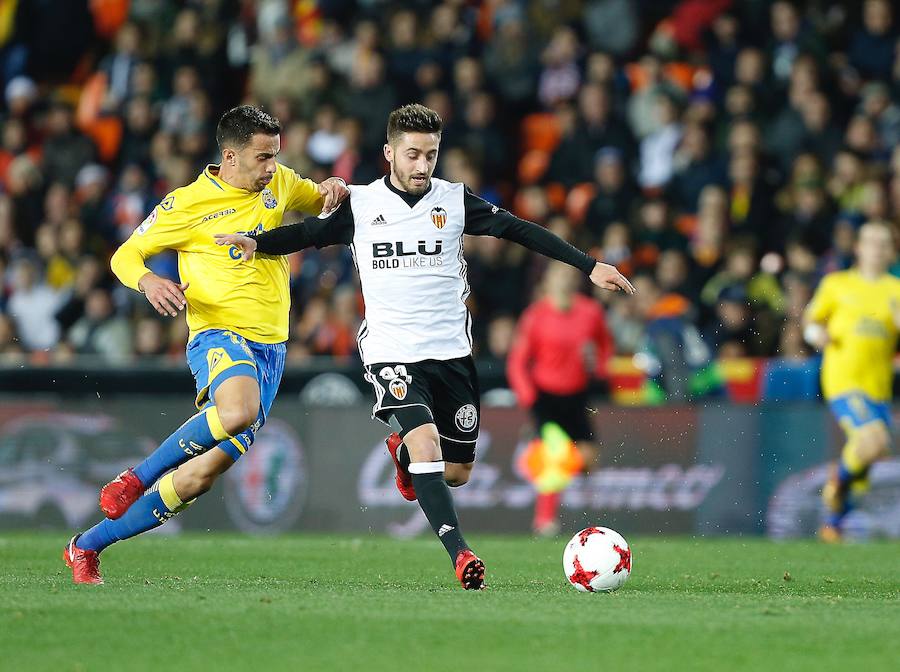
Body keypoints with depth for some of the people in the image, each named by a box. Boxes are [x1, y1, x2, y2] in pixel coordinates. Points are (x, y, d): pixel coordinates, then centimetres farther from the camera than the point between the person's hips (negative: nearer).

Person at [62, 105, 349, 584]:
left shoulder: (279, 183, 11)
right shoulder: (187, 205, -4)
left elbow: (318, 202, 31)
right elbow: (125, 255, 4)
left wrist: (333, 190, 6)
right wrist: (147, 281, -19)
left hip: (270, 347, 5)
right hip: (220, 334, -5)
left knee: (201, 476, -3)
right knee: (238, 412, -40)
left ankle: (87, 546, 9)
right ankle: (137, 478, -18)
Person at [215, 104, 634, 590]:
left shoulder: (454, 200, 2)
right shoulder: (359, 204, 0)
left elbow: (518, 230, 4)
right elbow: (309, 233, 7)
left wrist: (589, 266, 1)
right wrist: (255, 242, -12)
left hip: (450, 350, 3)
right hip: (391, 353, -3)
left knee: (457, 472, 9)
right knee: (427, 445, -26)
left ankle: (402, 449, 43)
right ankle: (459, 554, -27)